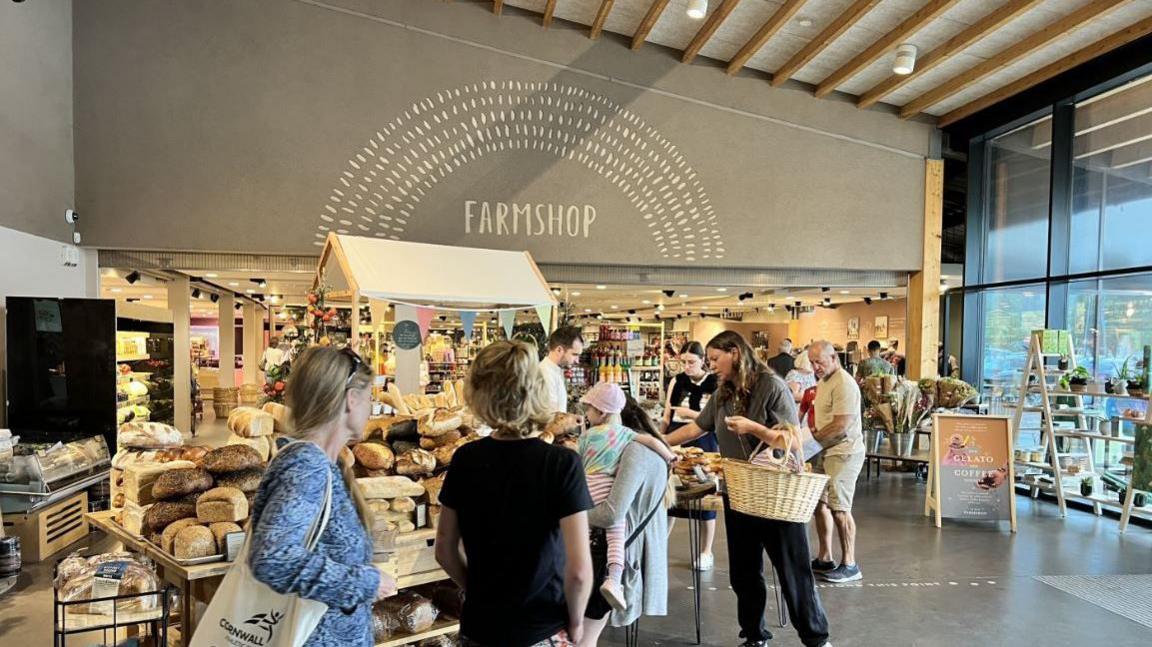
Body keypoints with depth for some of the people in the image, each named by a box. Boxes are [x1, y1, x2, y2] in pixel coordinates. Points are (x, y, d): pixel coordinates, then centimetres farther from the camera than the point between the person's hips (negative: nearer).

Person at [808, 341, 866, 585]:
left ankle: (849, 565, 9)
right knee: (820, 502, 12)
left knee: (839, 508, -4)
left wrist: (813, 437, -11)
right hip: (827, 450, 10)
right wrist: (815, 435, 5)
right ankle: (824, 559, 23)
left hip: (844, 452, -9)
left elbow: (841, 425, -22)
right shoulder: (823, 381, 14)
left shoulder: (844, 384, -17)